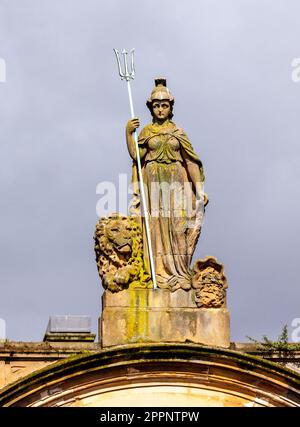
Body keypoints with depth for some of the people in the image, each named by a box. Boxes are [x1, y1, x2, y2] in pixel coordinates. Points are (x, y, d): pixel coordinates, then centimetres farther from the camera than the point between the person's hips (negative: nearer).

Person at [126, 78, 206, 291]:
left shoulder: (178, 132, 10)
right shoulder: (146, 132, 8)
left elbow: (191, 160, 7)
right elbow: (136, 155, -5)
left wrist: (199, 188, 1)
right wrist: (129, 132, -15)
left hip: (176, 181, 1)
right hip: (154, 181, -1)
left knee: (177, 223, -6)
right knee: (158, 224, -7)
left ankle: (180, 272, -5)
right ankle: (161, 271, -9)